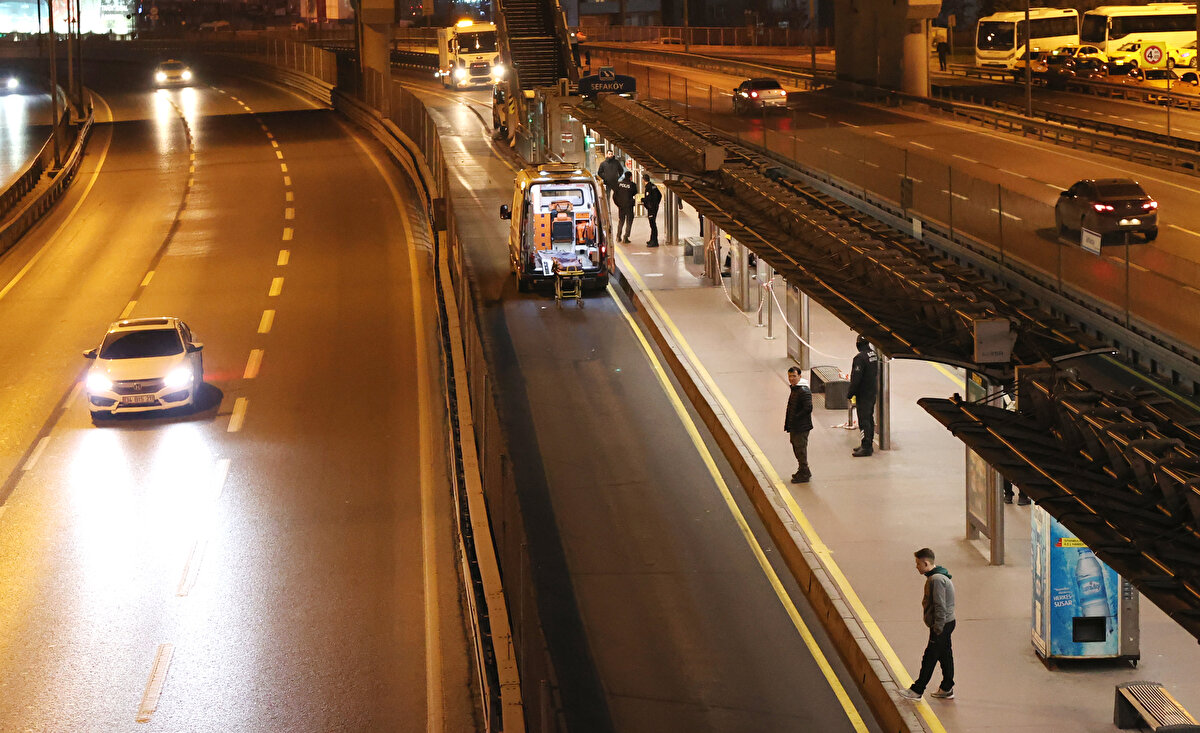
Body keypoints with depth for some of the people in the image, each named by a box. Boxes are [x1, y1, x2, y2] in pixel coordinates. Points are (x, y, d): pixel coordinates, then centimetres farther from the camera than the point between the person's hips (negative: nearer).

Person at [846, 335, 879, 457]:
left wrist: (850, 393, -11)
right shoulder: (874, 354, 6)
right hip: (873, 391, 9)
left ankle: (866, 447, -5)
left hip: (863, 394, -9)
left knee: (863, 420, -5)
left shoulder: (860, 358, -22)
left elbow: (856, 378, -22)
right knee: (869, 418, 17)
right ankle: (869, 444, 24)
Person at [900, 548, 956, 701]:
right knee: (945, 655, 16)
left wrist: (938, 629, -22)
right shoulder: (935, 576, 11)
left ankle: (917, 691, 4)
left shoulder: (936, 580, -22)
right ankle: (947, 689, 24)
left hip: (942, 625, -10)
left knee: (929, 658, -2)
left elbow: (940, 607, -24)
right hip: (947, 623, 10)